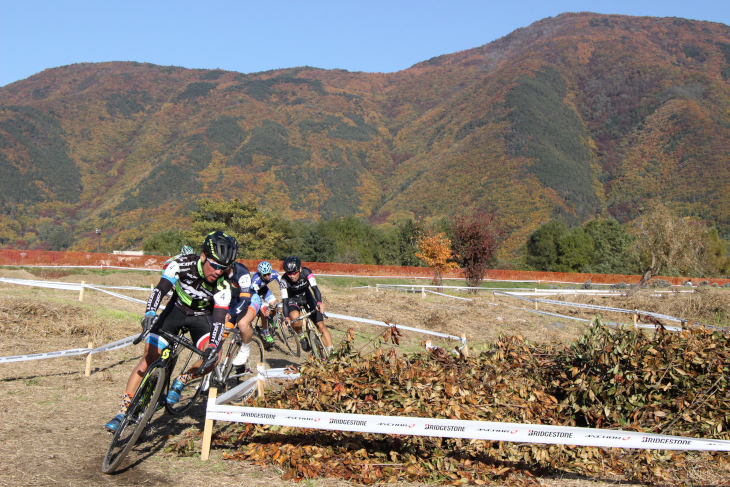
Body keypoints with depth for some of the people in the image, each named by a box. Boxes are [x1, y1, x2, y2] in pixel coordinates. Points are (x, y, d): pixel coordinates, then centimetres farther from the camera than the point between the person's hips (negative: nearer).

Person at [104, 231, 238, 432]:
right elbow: (161, 288, -35)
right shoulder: (182, 263, -28)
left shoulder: (223, 286, -29)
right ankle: (123, 411, -1)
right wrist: (150, 312, -52)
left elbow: (219, 319, -32)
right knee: (149, 356, -9)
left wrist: (213, 346, -48)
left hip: (201, 317, 0)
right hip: (176, 308, 0)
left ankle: (181, 381, 1)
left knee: (213, 359, -26)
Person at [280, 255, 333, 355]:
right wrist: (286, 318, -43)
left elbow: (315, 288, -36)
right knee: (294, 316, -36)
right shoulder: (284, 280, -28)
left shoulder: (306, 272, -27)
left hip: (307, 297, 1)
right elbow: (285, 300, -30)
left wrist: (319, 302, -55)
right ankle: (302, 337, -7)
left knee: (321, 325, -9)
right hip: (293, 299, -1)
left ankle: (331, 353, -4)